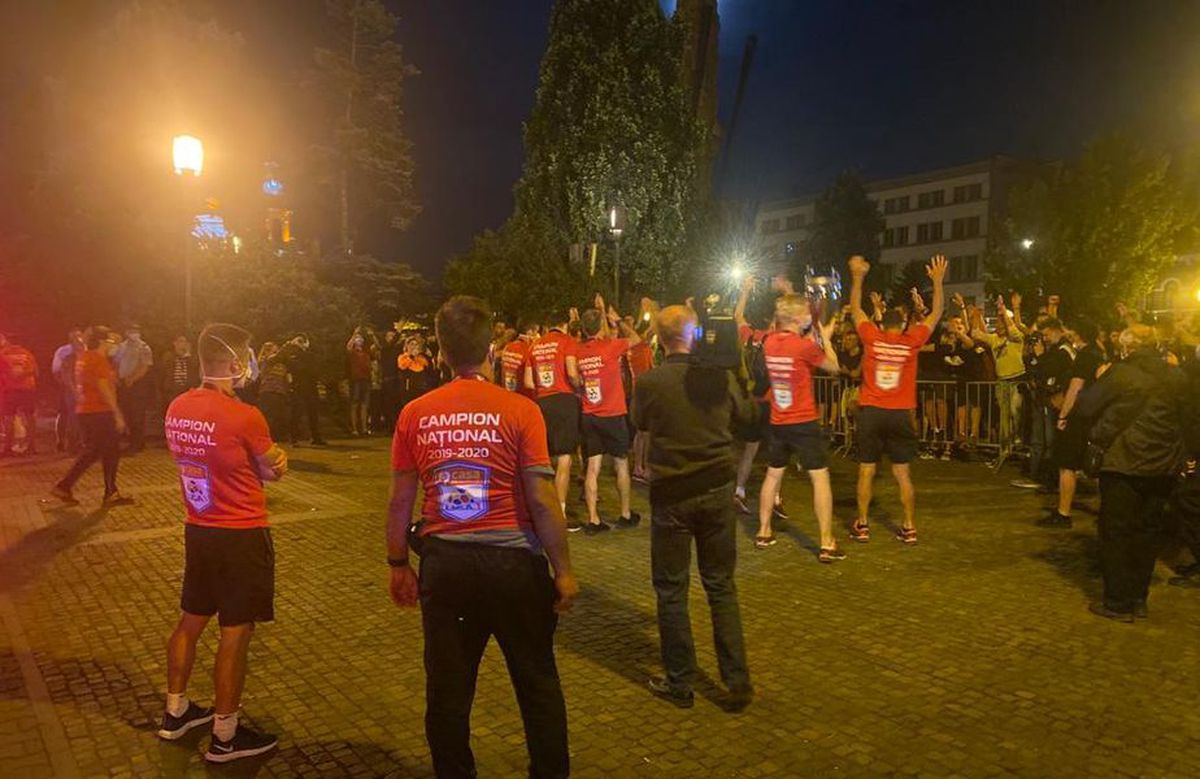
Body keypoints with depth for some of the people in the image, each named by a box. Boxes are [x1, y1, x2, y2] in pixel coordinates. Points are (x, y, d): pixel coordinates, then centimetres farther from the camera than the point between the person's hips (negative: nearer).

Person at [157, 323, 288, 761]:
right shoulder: (244, 417, -21)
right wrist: (276, 458, 13)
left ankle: (175, 712, 37)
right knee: (236, 634, 3)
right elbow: (274, 471, -7)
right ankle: (225, 737, 14)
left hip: (198, 530, 8)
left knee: (191, 620, 21)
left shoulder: (177, 409, 1)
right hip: (241, 536, -8)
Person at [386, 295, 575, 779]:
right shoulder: (519, 410, -11)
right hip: (511, 561, -2)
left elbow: (400, 501, 3)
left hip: (445, 563, 3)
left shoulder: (415, 414, -2)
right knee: (537, 682, 16)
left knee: (448, 686, 16)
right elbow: (542, 501, -12)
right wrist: (563, 570, -2)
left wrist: (398, 565, 16)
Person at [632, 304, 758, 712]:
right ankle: (738, 681, 16)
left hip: (670, 494, -2)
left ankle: (679, 683, 18)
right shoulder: (720, 376, -6)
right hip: (716, 489, 3)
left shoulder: (649, 382, -12)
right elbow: (747, 415, 13)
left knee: (671, 589, 9)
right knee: (721, 586, 14)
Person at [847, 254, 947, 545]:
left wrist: (857, 277, 13)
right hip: (900, 414, 0)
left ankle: (862, 525, 10)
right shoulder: (911, 341, -1)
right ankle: (909, 527, 10)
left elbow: (855, 309, 12)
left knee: (866, 471, 6)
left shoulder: (872, 338, -1)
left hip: (870, 412, 0)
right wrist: (937, 281, 12)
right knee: (902, 473, 7)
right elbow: (936, 314, 9)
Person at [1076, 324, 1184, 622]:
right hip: (1165, 466, 5)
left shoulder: (1120, 373, -12)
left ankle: (1118, 603, 8)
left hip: (1125, 464, -5)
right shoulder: (1174, 376, 3)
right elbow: (1184, 413, 15)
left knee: (1116, 533, 4)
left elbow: (1085, 407, -6)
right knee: (1148, 530, 15)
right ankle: (1139, 599, 23)